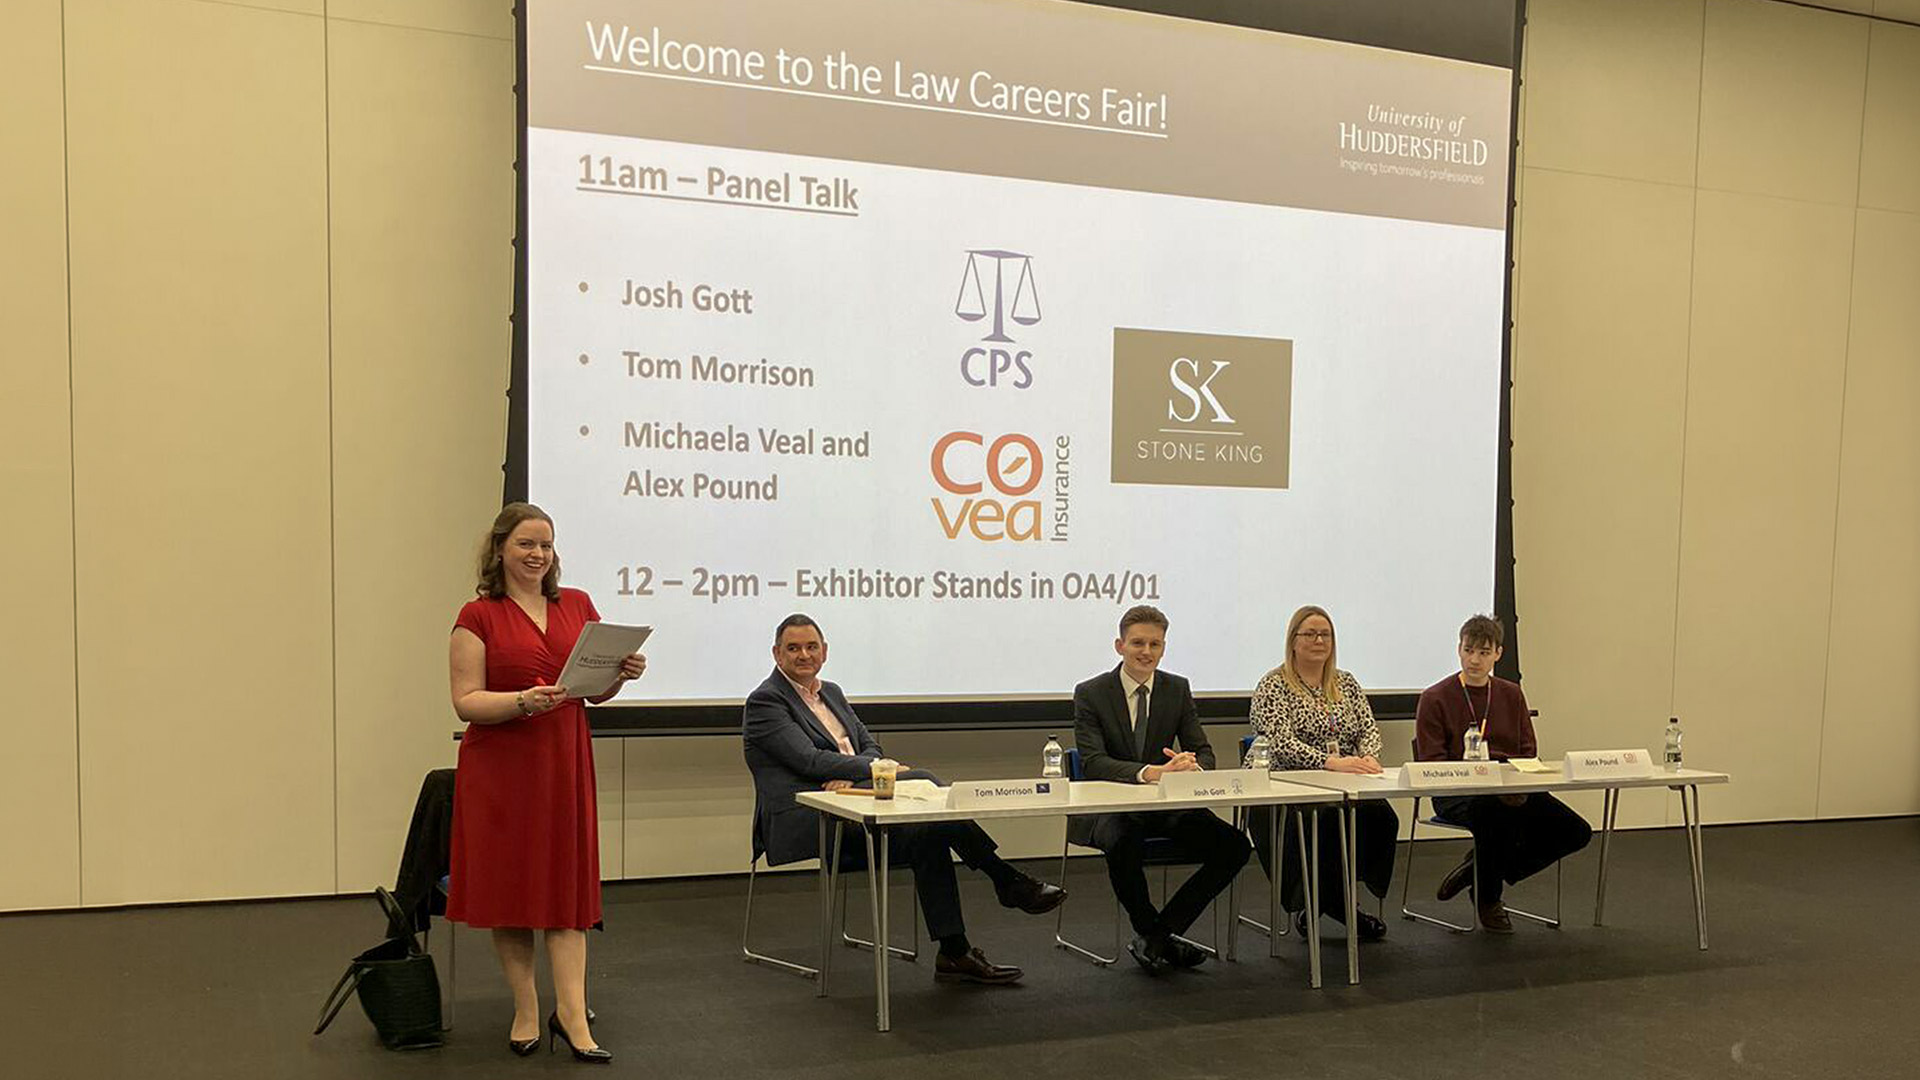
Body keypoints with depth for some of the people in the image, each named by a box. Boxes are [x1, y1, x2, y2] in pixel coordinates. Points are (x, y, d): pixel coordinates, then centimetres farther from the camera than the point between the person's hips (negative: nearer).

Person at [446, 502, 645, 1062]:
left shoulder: (578, 605, 9)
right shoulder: (479, 616, -4)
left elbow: (596, 690, 13)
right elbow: (466, 701, -9)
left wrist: (623, 673, -8)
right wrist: (523, 701, -25)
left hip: (565, 763, 3)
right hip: (501, 768, -3)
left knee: (567, 884, 2)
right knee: (508, 885, 5)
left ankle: (572, 1013, 4)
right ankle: (526, 1010, 18)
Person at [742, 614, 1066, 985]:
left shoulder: (831, 693, 24)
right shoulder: (764, 701, -2)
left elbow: (871, 748, 14)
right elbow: (810, 760, -14)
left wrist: (848, 776, -9)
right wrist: (874, 770, -18)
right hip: (801, 821, -7)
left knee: (924, 832, -24)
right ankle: (1008, 880, -23)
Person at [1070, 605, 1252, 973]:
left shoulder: (1178, 689, 6)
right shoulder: (1090, 693, -6)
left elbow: (1204, 752, 3)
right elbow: (1092, 763, -18)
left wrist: (1191, 765, -25)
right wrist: (1150, 773, -35)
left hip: (1167, 805, 5)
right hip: (1108, 807, -4)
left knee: (1234, 846, -17)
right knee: (1124, 844, -38)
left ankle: (1155, 935, -6)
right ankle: (1154, 934, -9)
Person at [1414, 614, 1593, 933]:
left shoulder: (1512, 695, 15)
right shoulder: (1434, 699, -2)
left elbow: (1529, 753, 12)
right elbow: (1432, 764, -8)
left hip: (1511, 790, 6)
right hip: (1457, 793, -6)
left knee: (1576, 831, -10)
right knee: (1499, 813, -38)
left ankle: (1480, 865, 6)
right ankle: (1488, 900, -8)